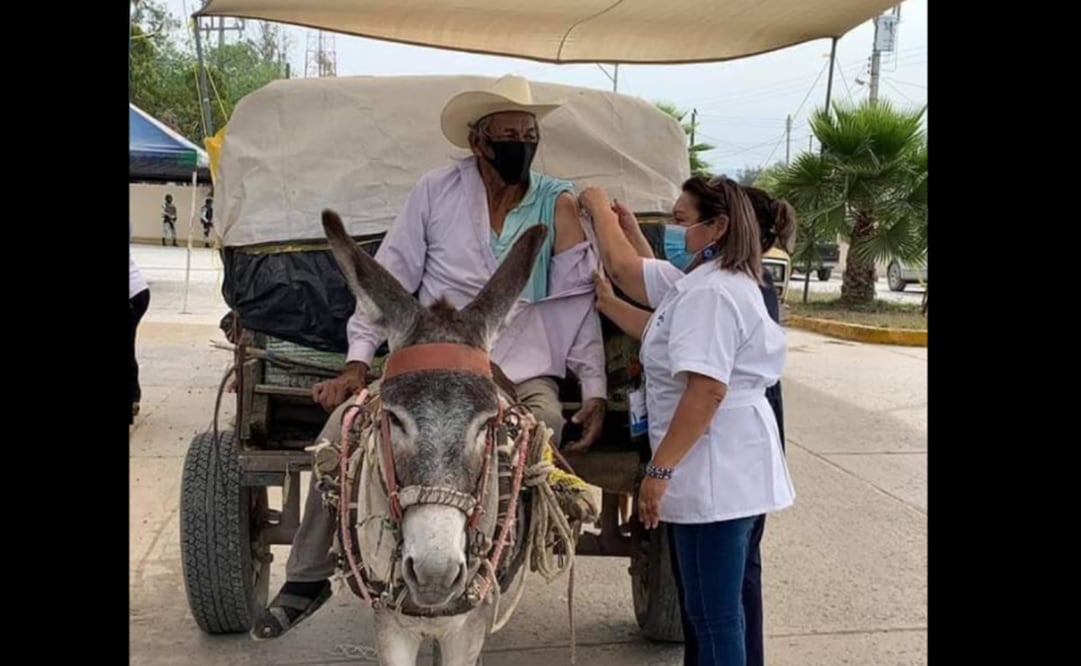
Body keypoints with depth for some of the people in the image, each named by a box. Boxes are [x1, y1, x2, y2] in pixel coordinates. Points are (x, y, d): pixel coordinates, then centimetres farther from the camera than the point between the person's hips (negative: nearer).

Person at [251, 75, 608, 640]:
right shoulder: (437, 190, 1)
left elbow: (579, 303, 4)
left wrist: (595, 390, -3)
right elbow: (391, 275, 2)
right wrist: (357, 362, -5)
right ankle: (306, 578, 3)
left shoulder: (559, 203, 2)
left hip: (523, 374, 0)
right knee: (343, 425, -18)